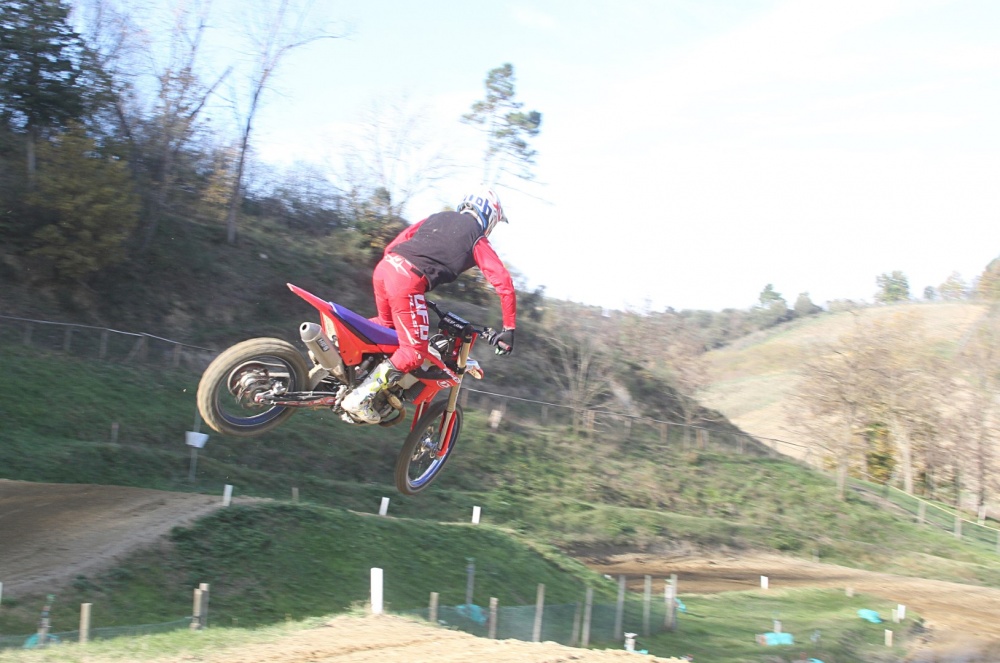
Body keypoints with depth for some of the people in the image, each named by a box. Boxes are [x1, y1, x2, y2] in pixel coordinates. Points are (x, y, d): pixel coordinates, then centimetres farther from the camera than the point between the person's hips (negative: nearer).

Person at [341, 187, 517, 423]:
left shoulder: (437, 218, 27)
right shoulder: (479, 241, 11)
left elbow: (395, 244, 25)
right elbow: (504, 283, 4)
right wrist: (508, 329, 8)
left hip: (383, 267, 7)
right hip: (409, 282, -7)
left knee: (386, 321, 34)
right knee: (414, 352, 2)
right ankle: (359, 399, -8)